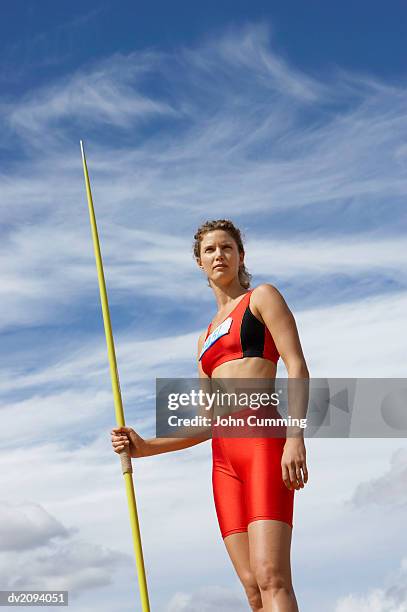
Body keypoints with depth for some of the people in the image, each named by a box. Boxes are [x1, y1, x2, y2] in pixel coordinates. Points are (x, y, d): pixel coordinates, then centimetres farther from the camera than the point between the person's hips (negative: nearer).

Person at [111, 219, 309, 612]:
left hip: (263, 440, -6)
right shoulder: (205, 339, 28)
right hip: (224, 456, 6)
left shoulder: (261, 297, 12)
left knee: (271, 579, -20)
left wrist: (295, 438, -17)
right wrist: (146, 447, 11)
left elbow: (297, 366, -3)